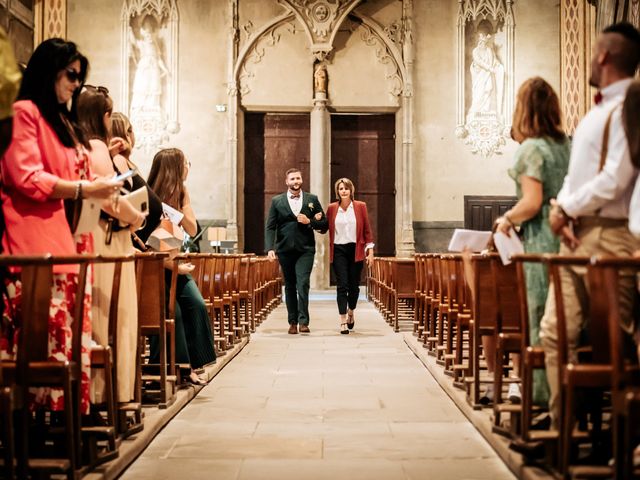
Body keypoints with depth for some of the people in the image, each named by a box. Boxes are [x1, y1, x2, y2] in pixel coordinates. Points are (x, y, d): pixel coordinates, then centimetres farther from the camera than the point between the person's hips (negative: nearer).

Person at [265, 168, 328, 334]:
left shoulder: (312, 199, 8)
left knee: (303, 283, -14)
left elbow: (324, 224, 9)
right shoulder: (277, 201, 7)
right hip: (285, 250, 1)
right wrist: (270, 248, -11)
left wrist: (310, 221, -9)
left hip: (305, 250, -1)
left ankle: (303, 322, -12)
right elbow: (270, 227, 2)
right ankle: (293, 322, 14)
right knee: (290, 286, 7)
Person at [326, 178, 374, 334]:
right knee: (342, 286, -7)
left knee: (354, 286, 6)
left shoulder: (360, 207, 3)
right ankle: (343, 321, -5)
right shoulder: (331, 208, 4)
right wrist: (317, 221, -9)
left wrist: (370, 251, 0)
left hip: (356, 250, 1)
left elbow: (367, 230, 4)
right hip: (339, 251, 0)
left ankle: (350, 313, 33)